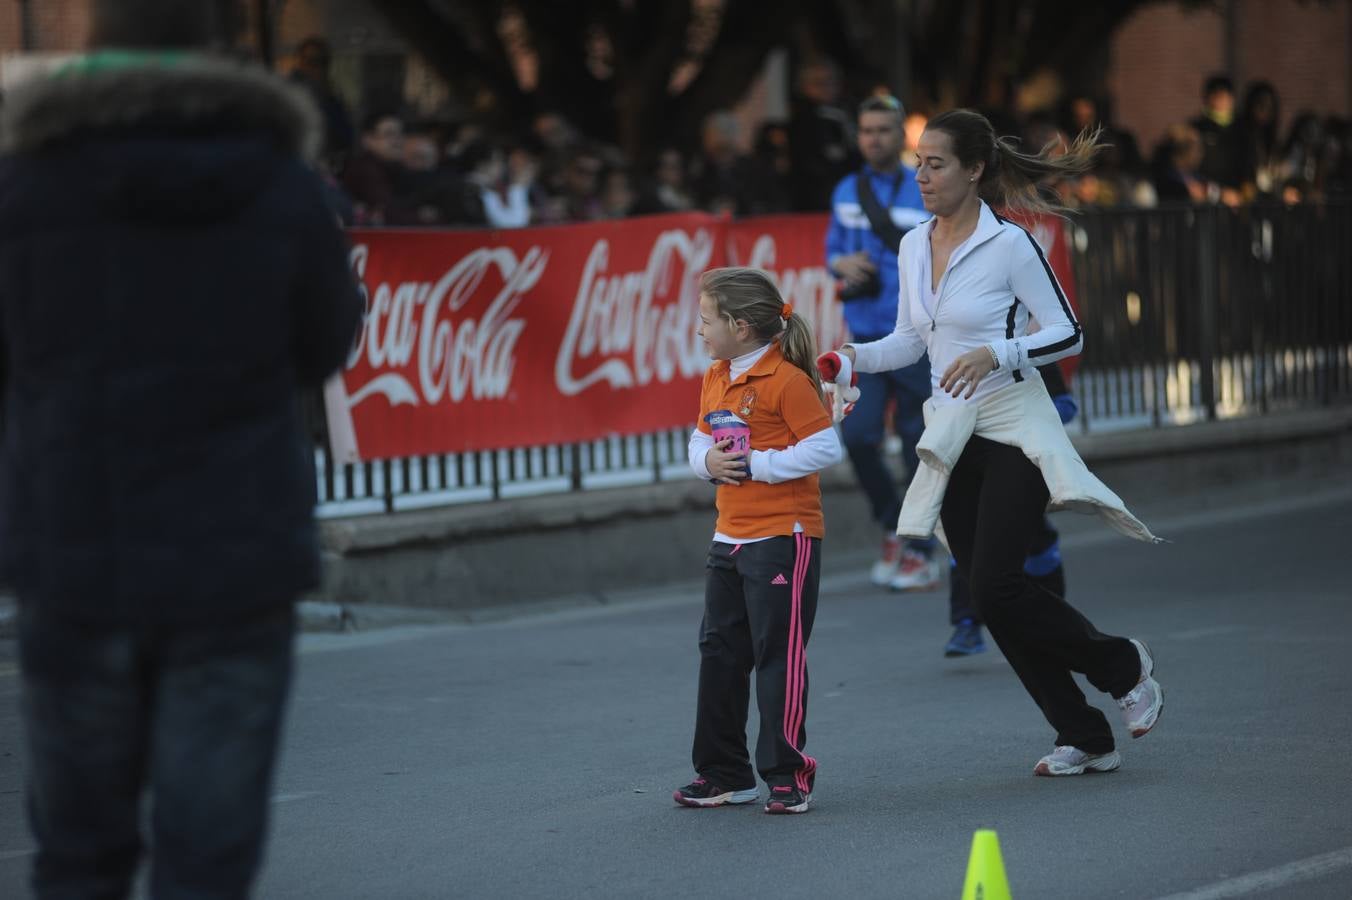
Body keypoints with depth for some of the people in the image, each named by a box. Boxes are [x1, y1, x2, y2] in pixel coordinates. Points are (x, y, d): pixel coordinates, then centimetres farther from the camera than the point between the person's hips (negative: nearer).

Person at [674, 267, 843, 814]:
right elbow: (700, 441, 17)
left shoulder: (786, 380, -15)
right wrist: (708, 461, -6)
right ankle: (724, 774, 20)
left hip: (783, 537, -9)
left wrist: (755, 465, -18)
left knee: (778, 655, -4)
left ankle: (788, 775, 4)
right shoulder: (715, 380, 11)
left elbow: (826, 448, -18)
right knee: (719, 652, 11)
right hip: (730, 538, 9)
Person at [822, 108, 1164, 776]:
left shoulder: (1009, 245, -10)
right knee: (990, 598, 4)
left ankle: (1125, 666, 8)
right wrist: (853, 358, 1)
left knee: (995, 585, -16)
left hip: (1012, 431, -7)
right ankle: (1086, 739, 13)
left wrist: (995, 354, -22)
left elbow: (1068, 334, -8)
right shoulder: (913, 246, 9)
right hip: (953, 439, 7)